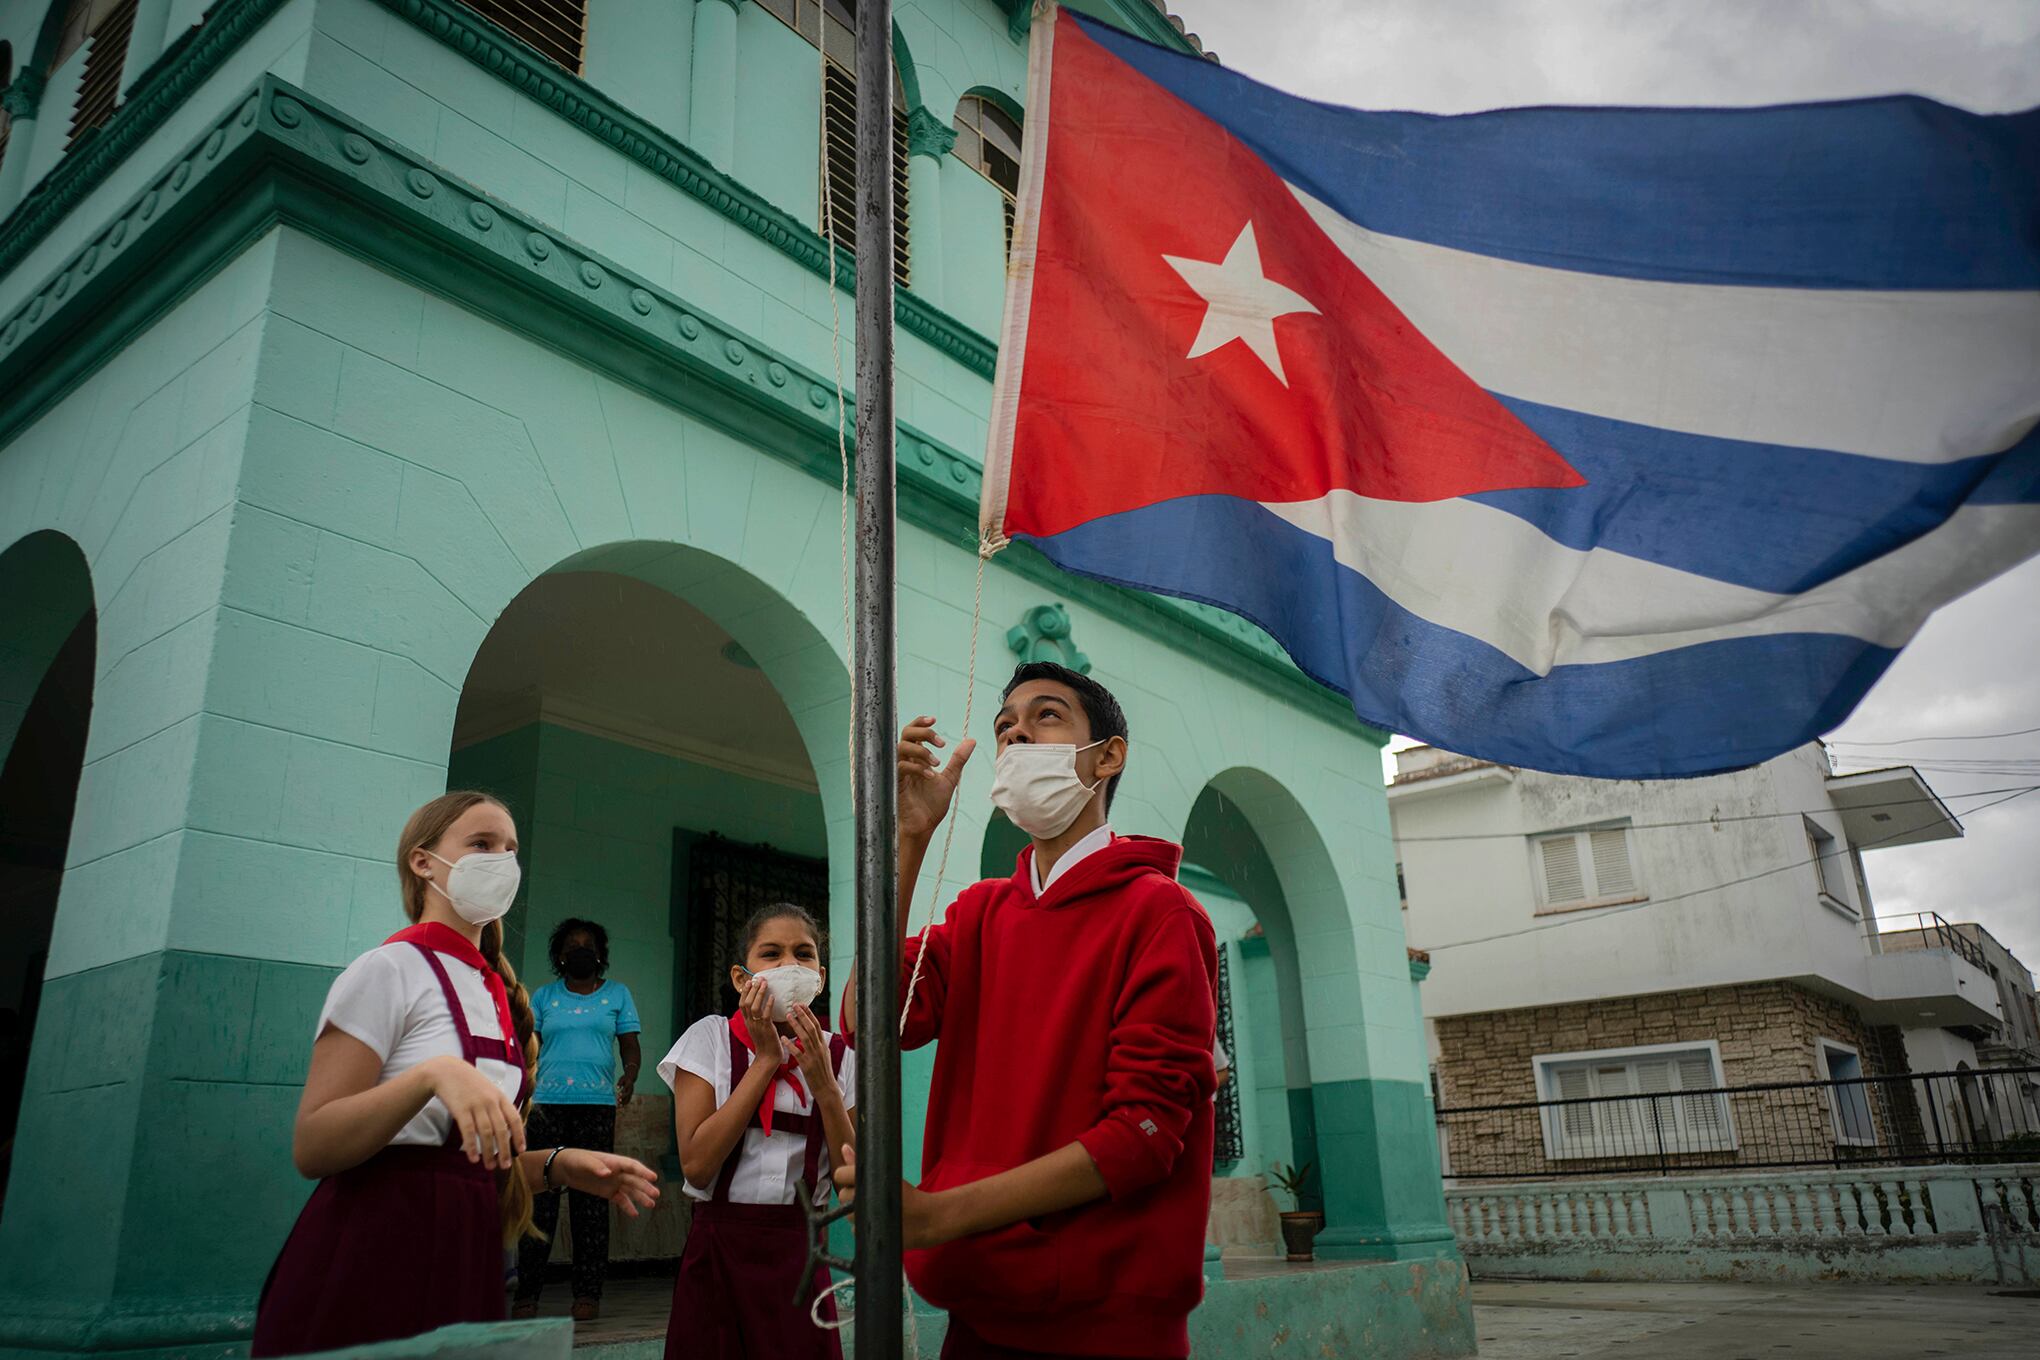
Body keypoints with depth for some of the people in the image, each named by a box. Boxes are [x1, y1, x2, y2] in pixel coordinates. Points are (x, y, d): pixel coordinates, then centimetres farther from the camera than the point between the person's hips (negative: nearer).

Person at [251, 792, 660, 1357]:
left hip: (466, 1252, 7)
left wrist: (558, 1165, 3)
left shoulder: (495, 993, 13)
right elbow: (312, 1149, -16)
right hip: (374, 1255, -7)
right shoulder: (390, 969, -8)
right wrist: (433, 1073, -30)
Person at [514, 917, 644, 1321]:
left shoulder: (617, 994, 12)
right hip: (547, 1104, 1)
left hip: (597, 1106, -1)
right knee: (540, 1197, -2)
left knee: (591, 1199, 0)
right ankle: (527, 1293, 6)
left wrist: (628, 1081, -10)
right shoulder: (544, 996, 14)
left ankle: (588, 1293, 5)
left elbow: (631, 1050, 9)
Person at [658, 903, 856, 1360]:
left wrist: (823, 1084, -15)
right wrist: (765, 1060, -16)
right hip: (720, 1249, -1)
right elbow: (696, 1164, -15)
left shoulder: (838, 1055, 1)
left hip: (799, 1254, 2)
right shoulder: (712, 1038, -4)